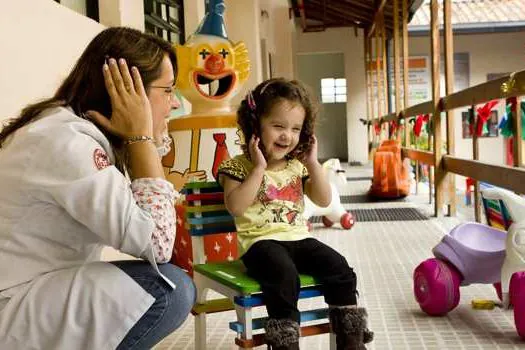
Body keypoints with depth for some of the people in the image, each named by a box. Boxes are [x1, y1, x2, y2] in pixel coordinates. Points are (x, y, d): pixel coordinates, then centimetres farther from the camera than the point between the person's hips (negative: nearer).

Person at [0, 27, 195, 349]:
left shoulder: (79, 128, 7)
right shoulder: (65, 142, -22)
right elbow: (157, 243, -27)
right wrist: (140, 136, -19)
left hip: (34, 290, 10)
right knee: (170, 288, -21)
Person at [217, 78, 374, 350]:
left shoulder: (297, 165, 13)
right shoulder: (239, 166, -2)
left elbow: (324, 201, 9)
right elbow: (235, 206, -18)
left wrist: (313, 164, -1)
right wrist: (259, 168, -17)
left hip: (298, 237, 5)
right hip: (261, 241, -5)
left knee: (338, 268, -15)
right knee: (284, 275, -34)